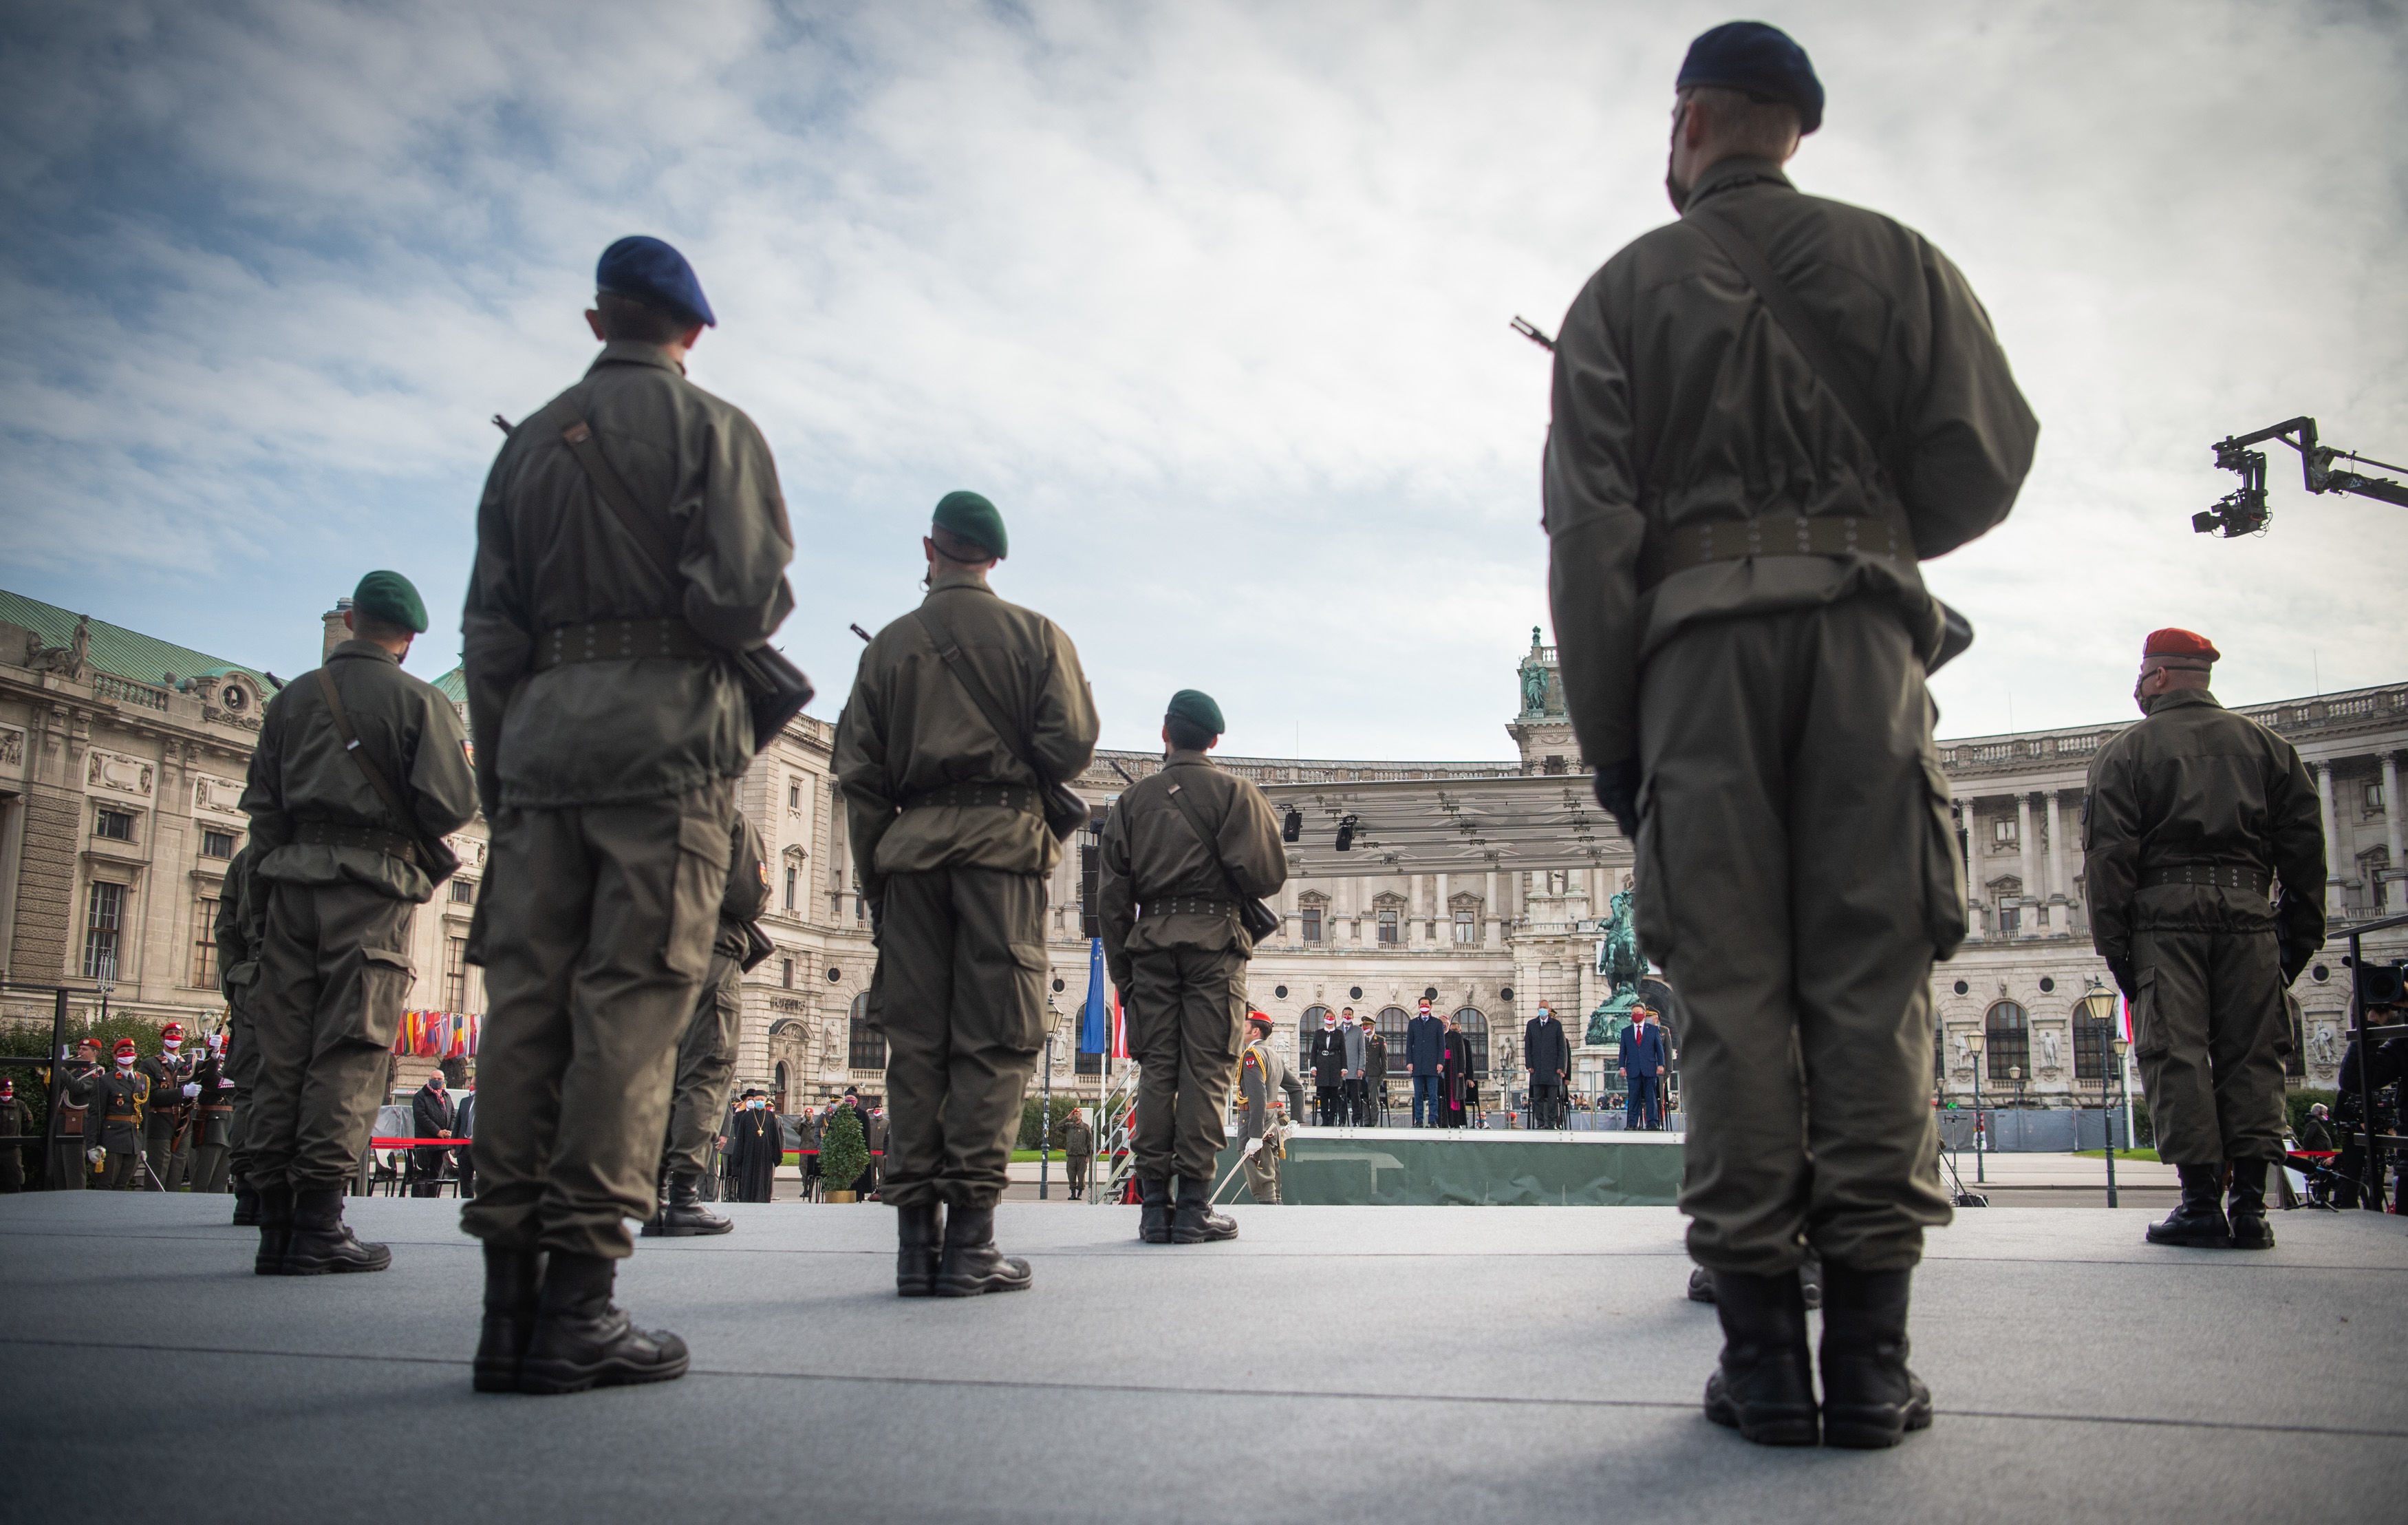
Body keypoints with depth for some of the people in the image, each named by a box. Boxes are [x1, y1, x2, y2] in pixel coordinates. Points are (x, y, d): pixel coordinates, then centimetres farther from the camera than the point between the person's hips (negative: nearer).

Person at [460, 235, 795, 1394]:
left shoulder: (529, 444, 20)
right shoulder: (711, 429, 4)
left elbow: (487, 628, 16)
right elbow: (742, 597, -11)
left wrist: (499, 780, 18)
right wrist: (757, 618, 12)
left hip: (540, 733, 5)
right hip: (665, 731, -5)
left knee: (527, 1002, 3)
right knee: (631, 1000, -7)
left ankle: (510, 1301, 4)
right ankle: (578, 1302, -9)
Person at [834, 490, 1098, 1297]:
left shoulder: (888, 645, 13)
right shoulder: (1035, 636, 6)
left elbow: (858, 774, 9)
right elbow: (1071, 743, -4)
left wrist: (874, 876, 12)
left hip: (909, 845, 3)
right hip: (1001, 841, -2)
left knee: (915, 1041, 4)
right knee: (994, 1039, -3)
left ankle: (916, 1236, 2)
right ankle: (970, 1237, -8)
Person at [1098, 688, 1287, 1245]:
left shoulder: (1133, 798, 13)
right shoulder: (1235, 793, 4)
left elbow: (1112, 893, 11)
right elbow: (1266, 876, -6)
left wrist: (1121, 969, 14)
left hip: (1151, 942, 3)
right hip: (1214, 939, -3)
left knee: (1156, 1071, 4)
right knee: (1206, 1070, -3)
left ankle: (1153, 1206, 2)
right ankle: (1194, 1206, -6)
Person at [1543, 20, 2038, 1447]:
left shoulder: (1624, 288, 11)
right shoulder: (1893, 258, 15)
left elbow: (1590, 527, 1)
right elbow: (1988, 456, 5)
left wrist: (1608, 735, 3)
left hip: (1697, 636, -1)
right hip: (1862, 628, 1)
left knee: (1731, 985, -3)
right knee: (1870, 979, -1)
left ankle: (1764, 1350, -4)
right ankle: (1870, 1350, -4)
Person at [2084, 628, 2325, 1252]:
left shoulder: (2127, 750, 4)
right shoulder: (2265, 743, 15)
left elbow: (2108, 853, -4)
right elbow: (2304, 839, 11)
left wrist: (2113, 940, -2)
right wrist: (2302, 928, 13)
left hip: (2165, 909, -3)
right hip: (2248, 907, 3)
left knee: (2176, 1055, -2)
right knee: (2252, 1054, 6)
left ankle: (2201, 1204, -4)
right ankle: (2250, 1204, 2)